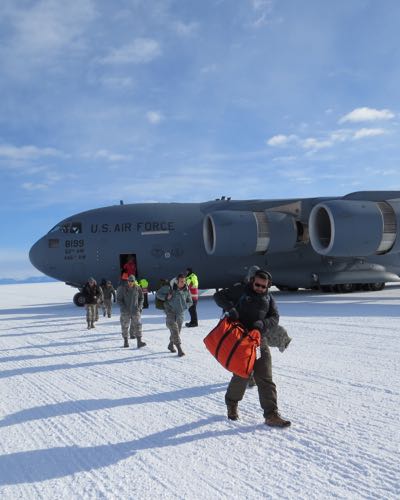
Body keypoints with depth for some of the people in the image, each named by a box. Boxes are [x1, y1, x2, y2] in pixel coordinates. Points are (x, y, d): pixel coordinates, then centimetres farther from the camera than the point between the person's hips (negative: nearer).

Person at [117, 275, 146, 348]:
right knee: (125, 326, 6)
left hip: (135, 311, 1)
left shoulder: (137, 288, 0)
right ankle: (125, 341, 20)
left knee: (137, 325, -6)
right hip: (125, 312, -1)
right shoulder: (122, 288, -6)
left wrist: (140, 307, 0)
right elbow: (119, 300, -4)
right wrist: (123, 308, -14)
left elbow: (141, 298, 13)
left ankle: (139, 342, -7)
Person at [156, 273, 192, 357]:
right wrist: (166, 297, -20)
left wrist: (184, 306, -9)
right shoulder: (169, 288, -11)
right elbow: (158, 294, -2)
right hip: (170, 313, -4)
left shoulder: (186, 290, -1)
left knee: (177, 332, 15)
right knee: (174, 331, -16)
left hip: (180, 314, 5)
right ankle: (179, 349, -17)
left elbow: (190, 302, 12)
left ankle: (171, 345, 40)